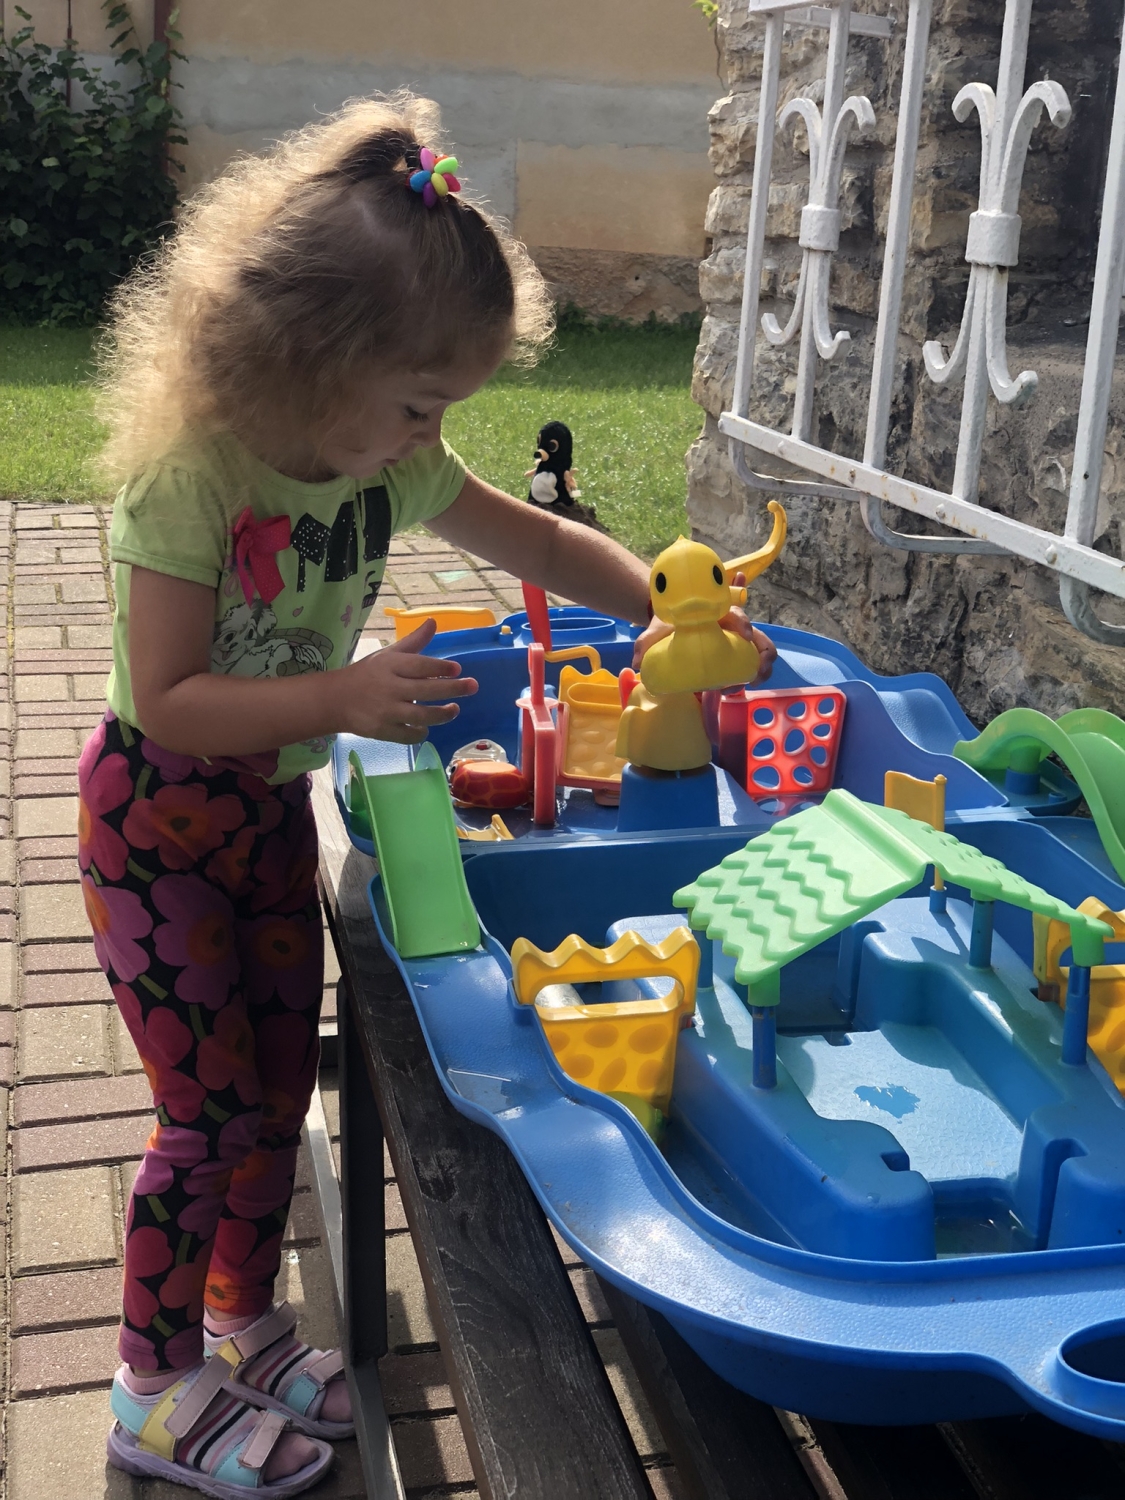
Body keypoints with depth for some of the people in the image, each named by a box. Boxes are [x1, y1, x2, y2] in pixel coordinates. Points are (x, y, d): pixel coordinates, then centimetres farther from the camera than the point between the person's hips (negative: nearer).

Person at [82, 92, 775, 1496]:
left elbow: (543, 544, 3)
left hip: (272, 804, 7)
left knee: (279, 1077, 14)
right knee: (212, 1105, -2)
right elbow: (170, 703, -28)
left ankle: (244, 1322, 36)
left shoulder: (393, 464, -8)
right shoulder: (186, 479, -28)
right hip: (157, 819, -6)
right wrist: (343, 698, -37)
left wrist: (672, 613, -8)